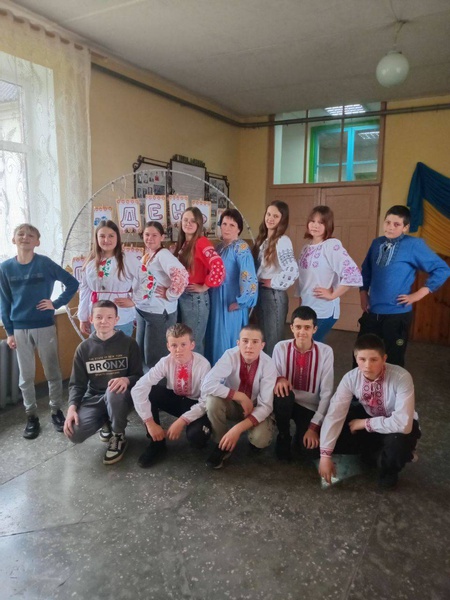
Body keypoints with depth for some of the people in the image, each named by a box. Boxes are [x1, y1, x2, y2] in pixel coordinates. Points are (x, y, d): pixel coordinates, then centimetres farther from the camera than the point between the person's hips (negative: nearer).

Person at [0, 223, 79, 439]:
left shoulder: (45, 263, -7)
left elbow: (73, 283, -1)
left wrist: (56, 303, -9)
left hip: (45, 327, -1)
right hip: (20, 329, 2)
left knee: (52, 372, 8)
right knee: (26, 376, 10)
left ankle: (56, 411, 25)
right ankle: (31, 416, 24)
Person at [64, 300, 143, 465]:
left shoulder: (129, 343, -6)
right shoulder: (84, 348, 1)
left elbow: (139, 376, -4)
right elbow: (77, 383, 2)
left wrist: (126, 380, -29)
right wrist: (72, 407, -16)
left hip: (119, 396, -3)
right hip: (94, 398, 3)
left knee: (113, 392, -40)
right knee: (74, 434, -24)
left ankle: (119, 437, -11)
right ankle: (108, 423, 11)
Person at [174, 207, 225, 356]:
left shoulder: (201, 242, -13)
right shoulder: (182, 244, 11)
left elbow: (218, 267, -28)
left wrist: (204, 287, -17)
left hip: (195, 298, -8)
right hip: (180, 297, 8)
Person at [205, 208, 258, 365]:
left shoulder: (241, 247, -13)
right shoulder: (220, 247, 12)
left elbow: (248, 276, -23)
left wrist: (240, 301, -20)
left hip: (231, 302, -8)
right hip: (217, 301, 8)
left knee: (228, 342, -1)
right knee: (215, 339, 14)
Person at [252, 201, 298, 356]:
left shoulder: (282, 241, -14)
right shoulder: (262, 239, 10)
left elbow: (293, 271, -27)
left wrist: (274, 283, -15)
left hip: (274, 295, -8)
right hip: (260, 294, 8)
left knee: (272, 340, 4)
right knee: (262, 339, 18)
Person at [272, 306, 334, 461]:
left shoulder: (325, 352, -11)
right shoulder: (281, 347, -9)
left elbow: (327, 393, -11)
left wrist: (314, 426, -16)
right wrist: (279, 379, -27)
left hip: (311, 408, 0)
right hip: (286, 403, 1)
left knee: (312, 444, -25)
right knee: (283, 392, -33)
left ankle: (304, 431, 14)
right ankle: (283, 437, -6)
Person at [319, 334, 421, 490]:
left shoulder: (401, 378, -34)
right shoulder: (351, 378, -23)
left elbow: (403, 423, -39)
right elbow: (334, 414, -24)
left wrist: (365, 424, -27)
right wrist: (325, 455, -27)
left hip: (398, 426, -3)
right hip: (369, 416, 4)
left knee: (397, 443, -37)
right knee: (337, 435, -18)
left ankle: (388, 469, -1)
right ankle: (376, 452, 7)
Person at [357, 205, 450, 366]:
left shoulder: (414, 244, -8)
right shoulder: (377, 243, 7)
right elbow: (366, 269, 20)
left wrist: (418, 294, -9)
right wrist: (363, 293, 9)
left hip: (397, 314, -4)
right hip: (372, 312, 5)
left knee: (393, 361, 8)